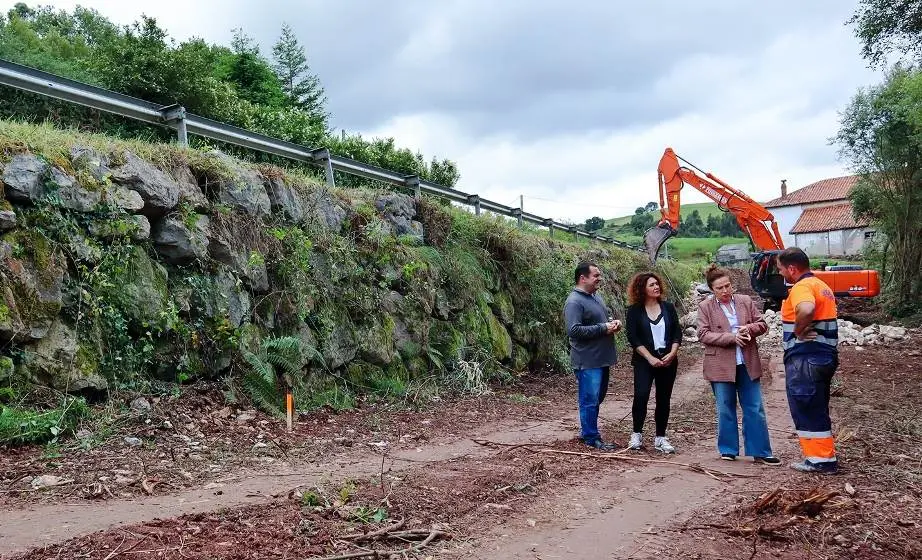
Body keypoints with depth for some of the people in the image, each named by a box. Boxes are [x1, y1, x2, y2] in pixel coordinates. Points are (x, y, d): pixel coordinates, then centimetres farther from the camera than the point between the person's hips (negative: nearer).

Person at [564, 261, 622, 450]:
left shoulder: (595, 296, 13)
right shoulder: (574, 302, -17)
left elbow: (604, 316, 28)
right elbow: (573, 330, -26)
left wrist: (613, 322, 4)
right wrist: (603, 328, -22)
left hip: (602, 358, 10)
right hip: (587, 361, -10)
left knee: (597, 397, 18)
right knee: (590, 399, -1)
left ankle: (586, 430, 32)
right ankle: (591, 438, 9)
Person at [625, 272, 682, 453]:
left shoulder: (668, 307, 7)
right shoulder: (634, 311, -3)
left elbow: (677, 333, 6)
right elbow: (633, 338, -8)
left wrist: (672, 353, -9)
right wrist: (650, 358, -15)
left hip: (668, 361, 3)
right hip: (644, 361, -3)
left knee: (664, 399, 6)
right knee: (641, 395, -16)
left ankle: (660, 438, 15)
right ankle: (637, 435, 0)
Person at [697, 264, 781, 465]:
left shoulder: (745, 301, 5)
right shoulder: (705, 307, -2)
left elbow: (762, 324, 9)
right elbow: (703, 335, -10)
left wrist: (749, 329, -14)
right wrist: (732, 338, -19)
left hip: (748, 364, 2)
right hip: (721, 366, -2)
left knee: (755, 409, 4)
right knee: (725, 410, 8)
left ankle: (760, 452, 11)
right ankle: (728, 450, 20)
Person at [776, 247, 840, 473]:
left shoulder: (802, 287, -16)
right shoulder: (821, 285, 18)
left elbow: (806, 309, -38)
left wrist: (798, 331, -23)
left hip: (805, 359, -10)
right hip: (823, 355, 10)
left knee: (806, 410, -1)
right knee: (817, 410, 18)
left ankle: (820, 459, 5)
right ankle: (824, 457, 26)